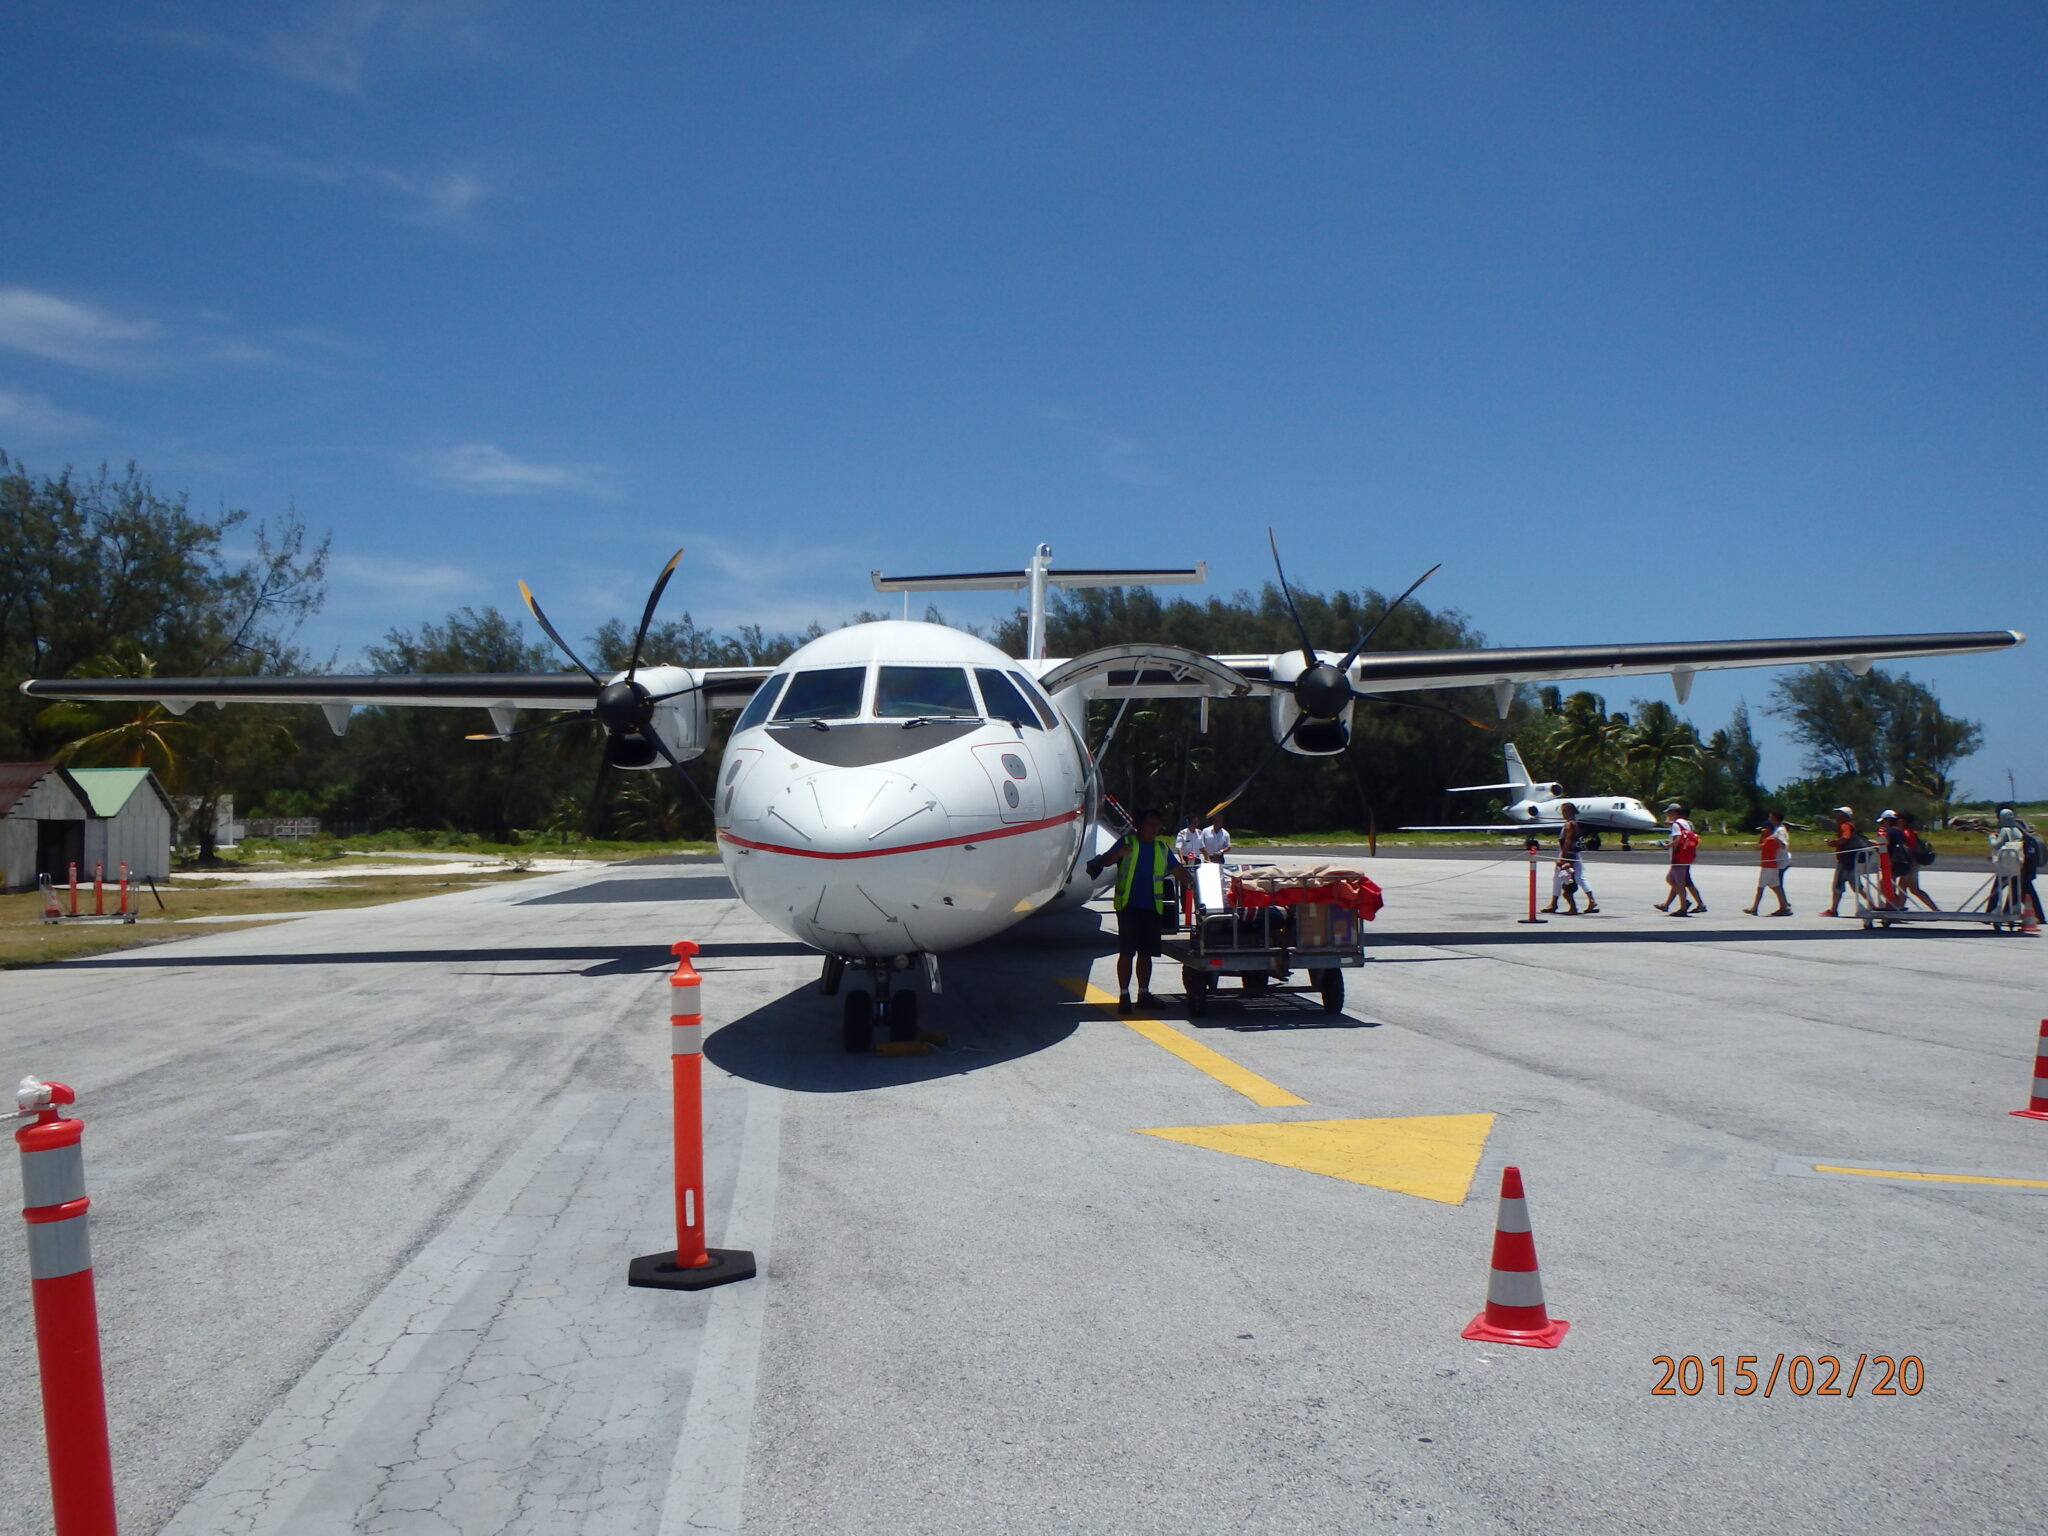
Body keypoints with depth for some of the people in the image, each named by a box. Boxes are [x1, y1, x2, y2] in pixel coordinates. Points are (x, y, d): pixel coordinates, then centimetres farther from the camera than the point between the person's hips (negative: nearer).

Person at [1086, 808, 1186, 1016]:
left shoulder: (1162, 847, 14)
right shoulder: (1126, 842, 2)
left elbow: (1177, 870, 19)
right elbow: (1104, 862, -9)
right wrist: (1118, 853, -28)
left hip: (1152, 908, 4)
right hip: (1128, 905, -4)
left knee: (1146, 952, 11)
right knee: (1126, 952, -5)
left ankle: (1143, 993, 20)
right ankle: (1124, 995, 0)